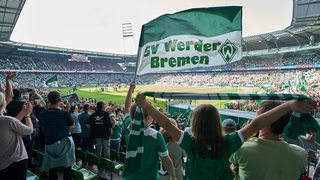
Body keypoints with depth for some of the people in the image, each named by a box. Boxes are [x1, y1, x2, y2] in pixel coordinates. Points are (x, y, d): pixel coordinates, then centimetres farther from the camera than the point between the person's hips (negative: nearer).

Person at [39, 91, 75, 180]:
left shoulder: (42, 114, -6)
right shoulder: (64, 113, -17)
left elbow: (43, 128, 7)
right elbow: (71, 126, -4)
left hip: (49, 143, 3)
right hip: (65, 142, -3)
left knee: (52, 169, 15)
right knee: (67, 168, 12)